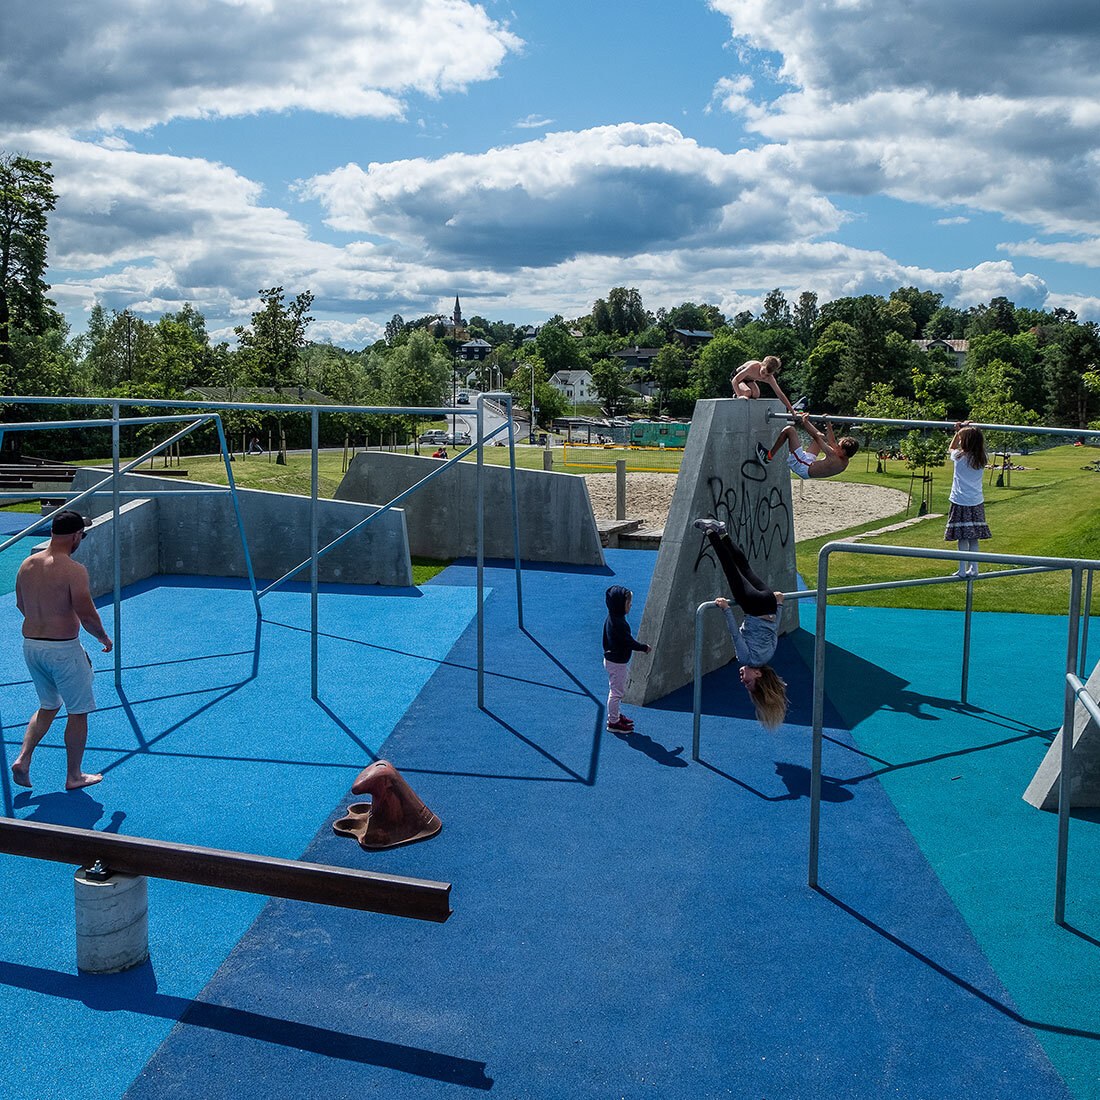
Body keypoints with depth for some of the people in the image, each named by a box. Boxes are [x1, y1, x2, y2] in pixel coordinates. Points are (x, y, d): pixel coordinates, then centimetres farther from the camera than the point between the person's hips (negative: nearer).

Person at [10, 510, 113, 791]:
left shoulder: (27, 565, 4)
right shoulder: (73, 570, -18)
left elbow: (21, 605, 16)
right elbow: (87, 614, -19)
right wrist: (104, 638, -1)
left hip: (31, 644, 7)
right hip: (63, 649, -7)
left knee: (48, 706, 25)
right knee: (78, 712, 9)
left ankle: (22, 759, 12)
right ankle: (74, 776, 18)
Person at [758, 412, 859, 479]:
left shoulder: (834, 457, -29)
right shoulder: (844, 463, -4)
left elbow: (816, 436, -21)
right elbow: (832, 442, 12)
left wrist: (806, 422, -10)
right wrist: (828, 423, 18)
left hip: (801, 467, -9)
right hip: (809, 463, 9)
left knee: (789, 430, -11)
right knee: (822, 438, 22)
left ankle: (769, 456, 3)